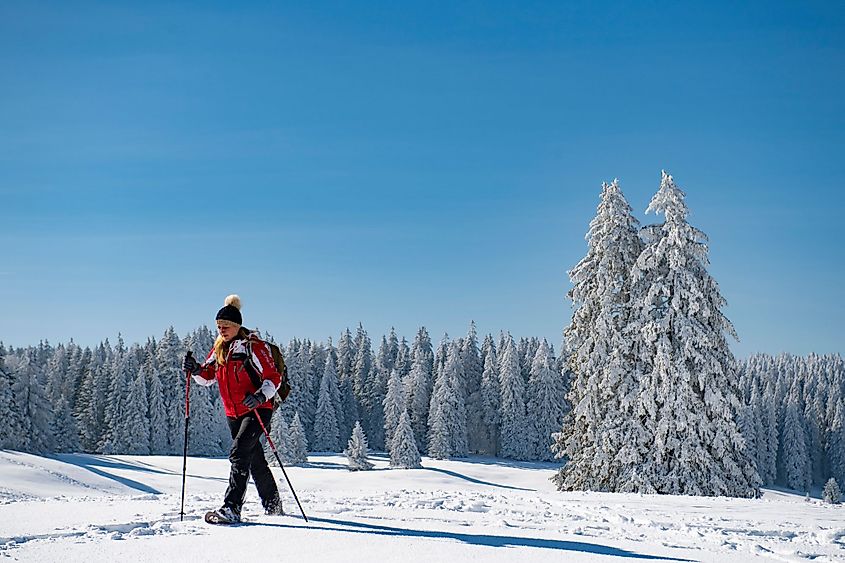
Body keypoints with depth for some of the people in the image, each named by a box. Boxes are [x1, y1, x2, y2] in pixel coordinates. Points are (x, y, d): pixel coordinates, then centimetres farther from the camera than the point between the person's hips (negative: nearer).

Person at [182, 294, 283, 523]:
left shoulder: (253, 346, -11)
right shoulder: (219, 348, 10)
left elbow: (274, 377, -11)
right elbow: (208, 376, 14)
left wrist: (261, 396, -28)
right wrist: (195, 369, -7)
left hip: (257, 410, -7)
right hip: (233, 413, 7)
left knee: (239, 454, -21)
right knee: (255, 459, 16)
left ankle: (232, 508, -25)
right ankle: (272, 505, 31)